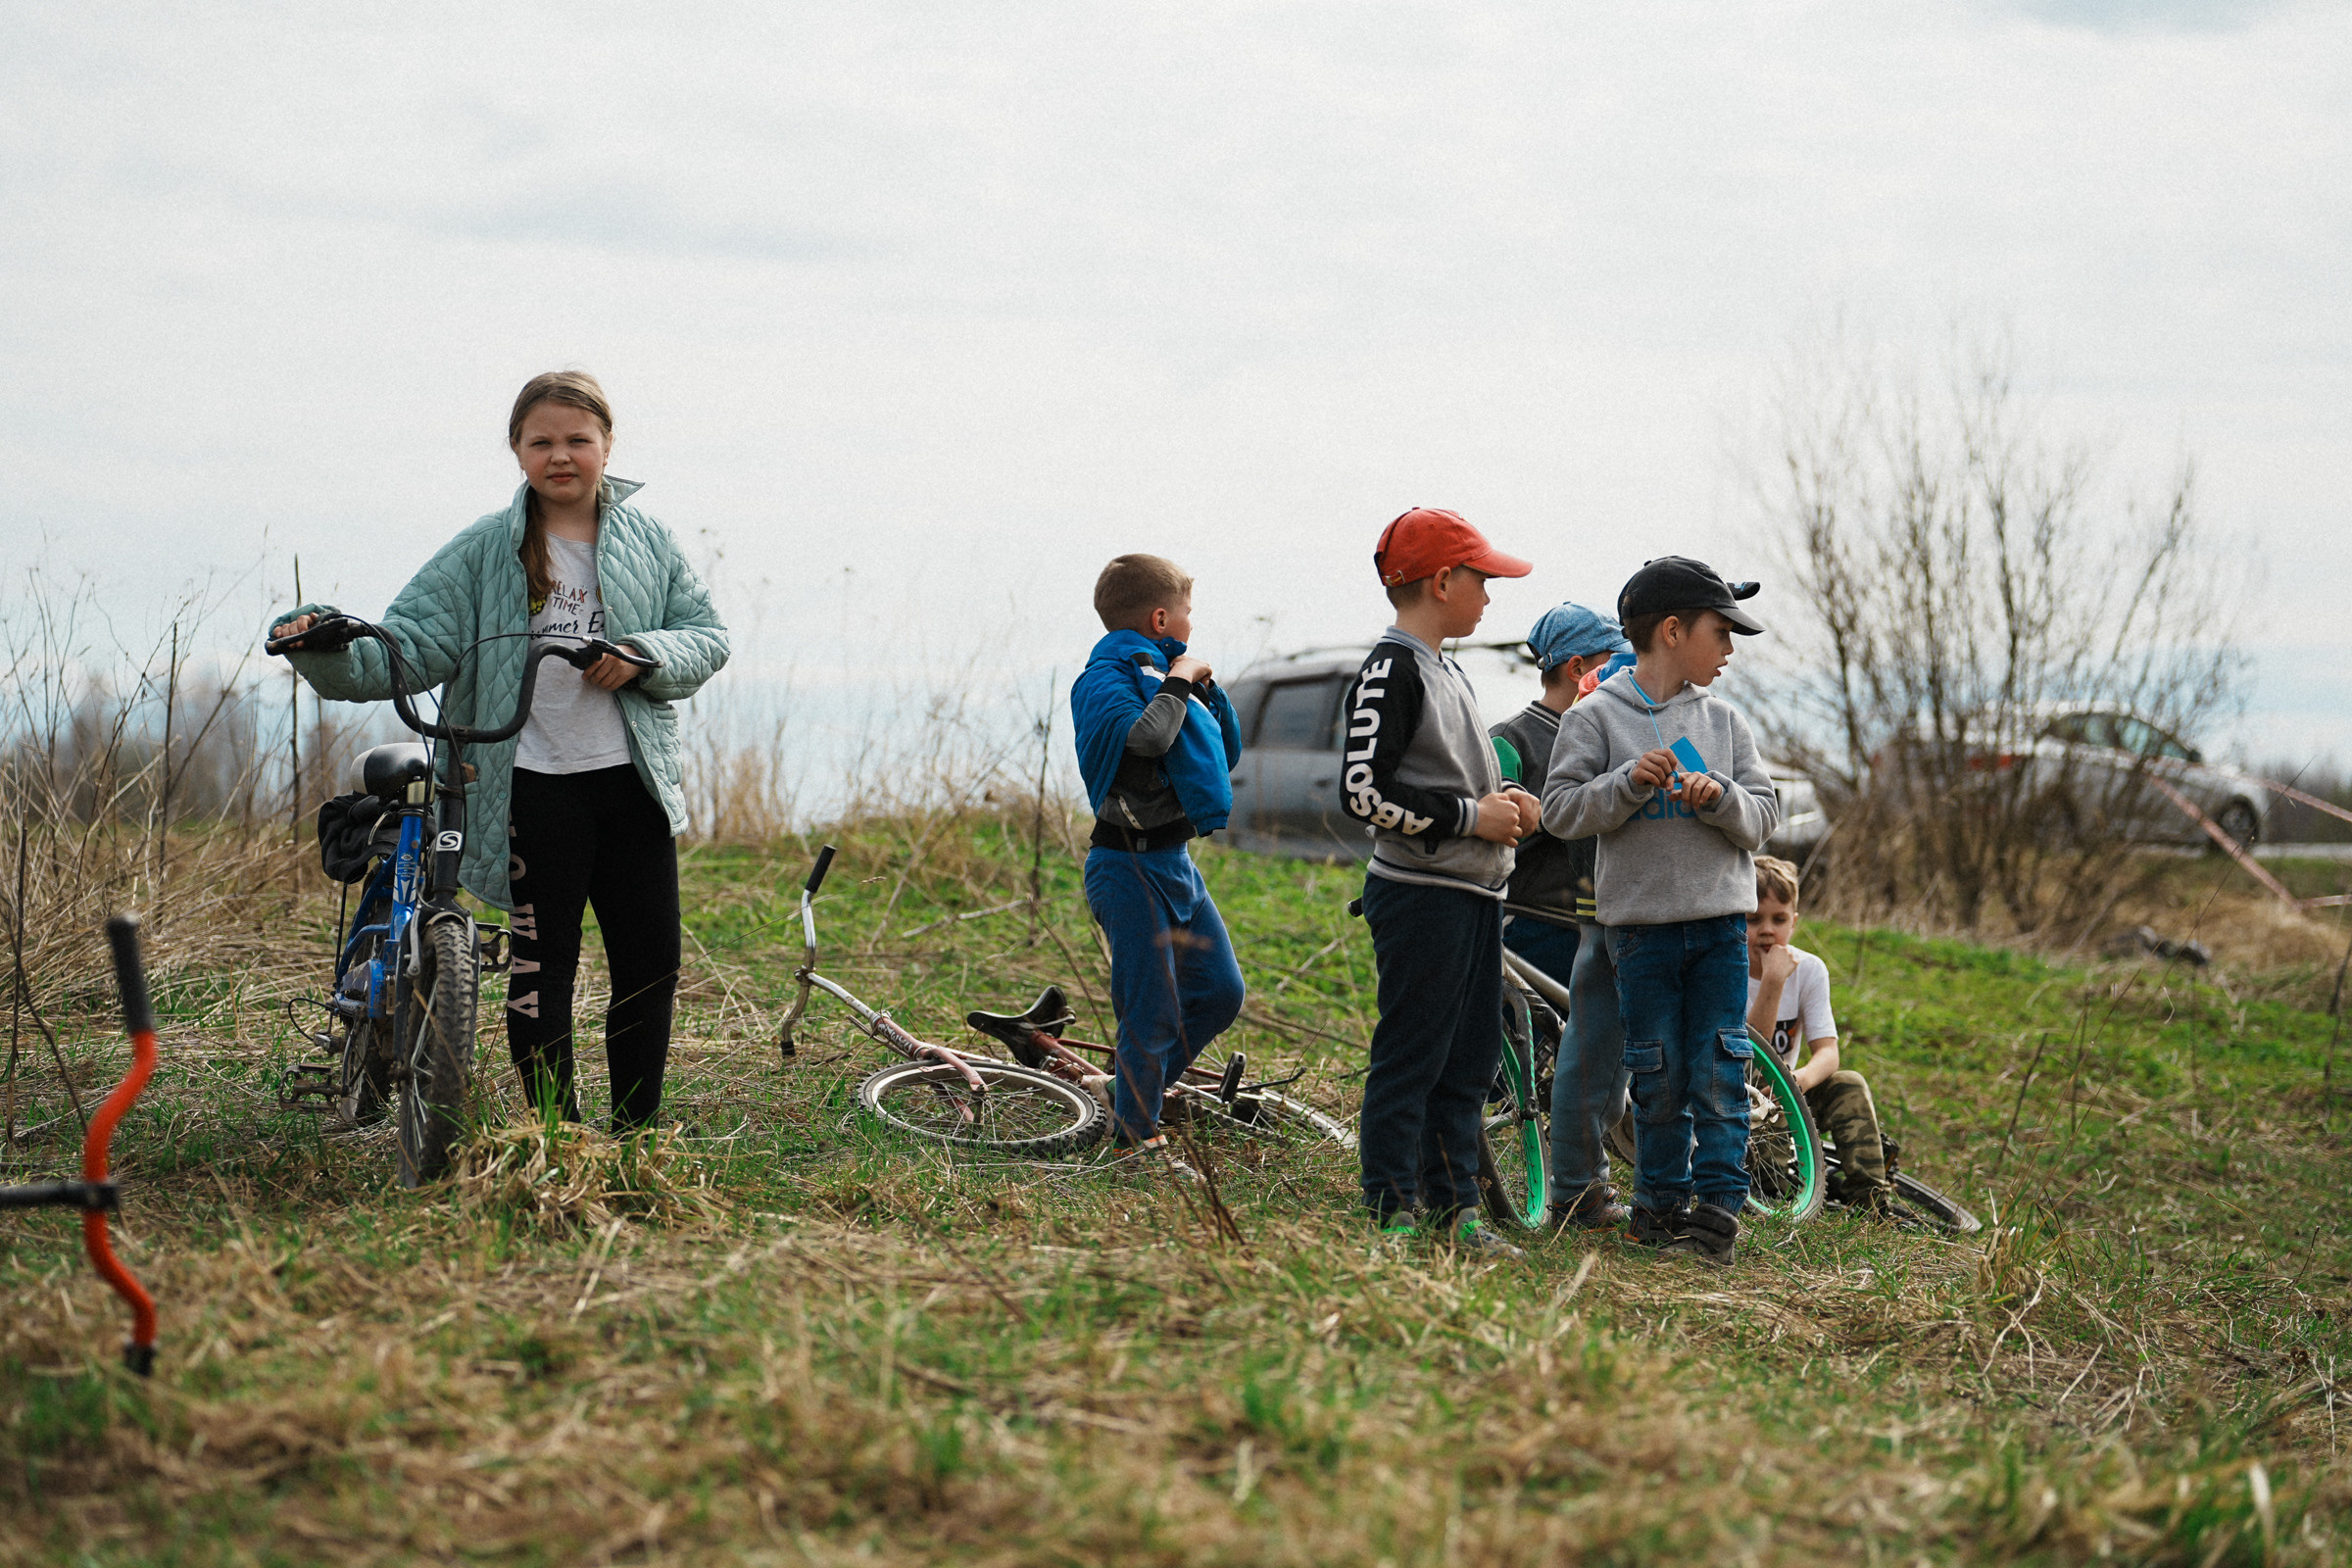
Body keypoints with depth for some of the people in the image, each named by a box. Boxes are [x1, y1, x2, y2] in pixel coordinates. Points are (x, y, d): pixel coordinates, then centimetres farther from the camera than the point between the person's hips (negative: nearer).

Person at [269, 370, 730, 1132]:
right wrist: (326, 644, -22)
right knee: (541, 962, -1)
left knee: (650, 961, 5)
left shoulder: (647, 541, 8)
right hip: (535, 784, -2)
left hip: (632, 780, 2)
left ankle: (636, 1132, 18)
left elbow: (708, 636, 9)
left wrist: (645, 654, -11)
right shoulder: (485, 550, 2)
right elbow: (408, 646, -4)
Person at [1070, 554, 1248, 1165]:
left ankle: (1135, 1093, 27)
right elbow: (1144, 737, -32)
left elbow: (1227, 753, 18)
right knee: (1154, 1011, -5)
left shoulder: (1161, 673, 15)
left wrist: (1205, 688, 5)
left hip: (1177, 862, 9)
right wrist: (1178, 682, -17)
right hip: (1132, 867, -9)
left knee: (1220, 991, 13)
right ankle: (1135, 1137, 8)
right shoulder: (1105, 678, -12)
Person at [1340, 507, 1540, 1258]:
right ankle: (1391, 1210, 0)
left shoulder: (1446, 671, 18)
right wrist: (1470, 816, -16)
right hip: (1421, 894, -10)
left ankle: (1451, 1205, 18)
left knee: (1471, 1057, 12)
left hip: (1474, 893, 10)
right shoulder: (1391, 670, -12)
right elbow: (1363, 790, -20)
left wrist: (1505, 801, 7)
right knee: (1410, 1056, -5)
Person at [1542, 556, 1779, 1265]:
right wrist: (1630, 782, -17)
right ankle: (1661, 1202, 16)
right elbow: (1561, 811, -4)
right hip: (1641, 924, -2)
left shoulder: (1723, 720, 9)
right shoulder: (1596, 716, 0)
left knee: (1719, 1070, -2)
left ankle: (1718, 1212, 2)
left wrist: (1719, 796, -12)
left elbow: (1762, 819, 7)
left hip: (1722, 922, 2)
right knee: (1658, 1075, 3)